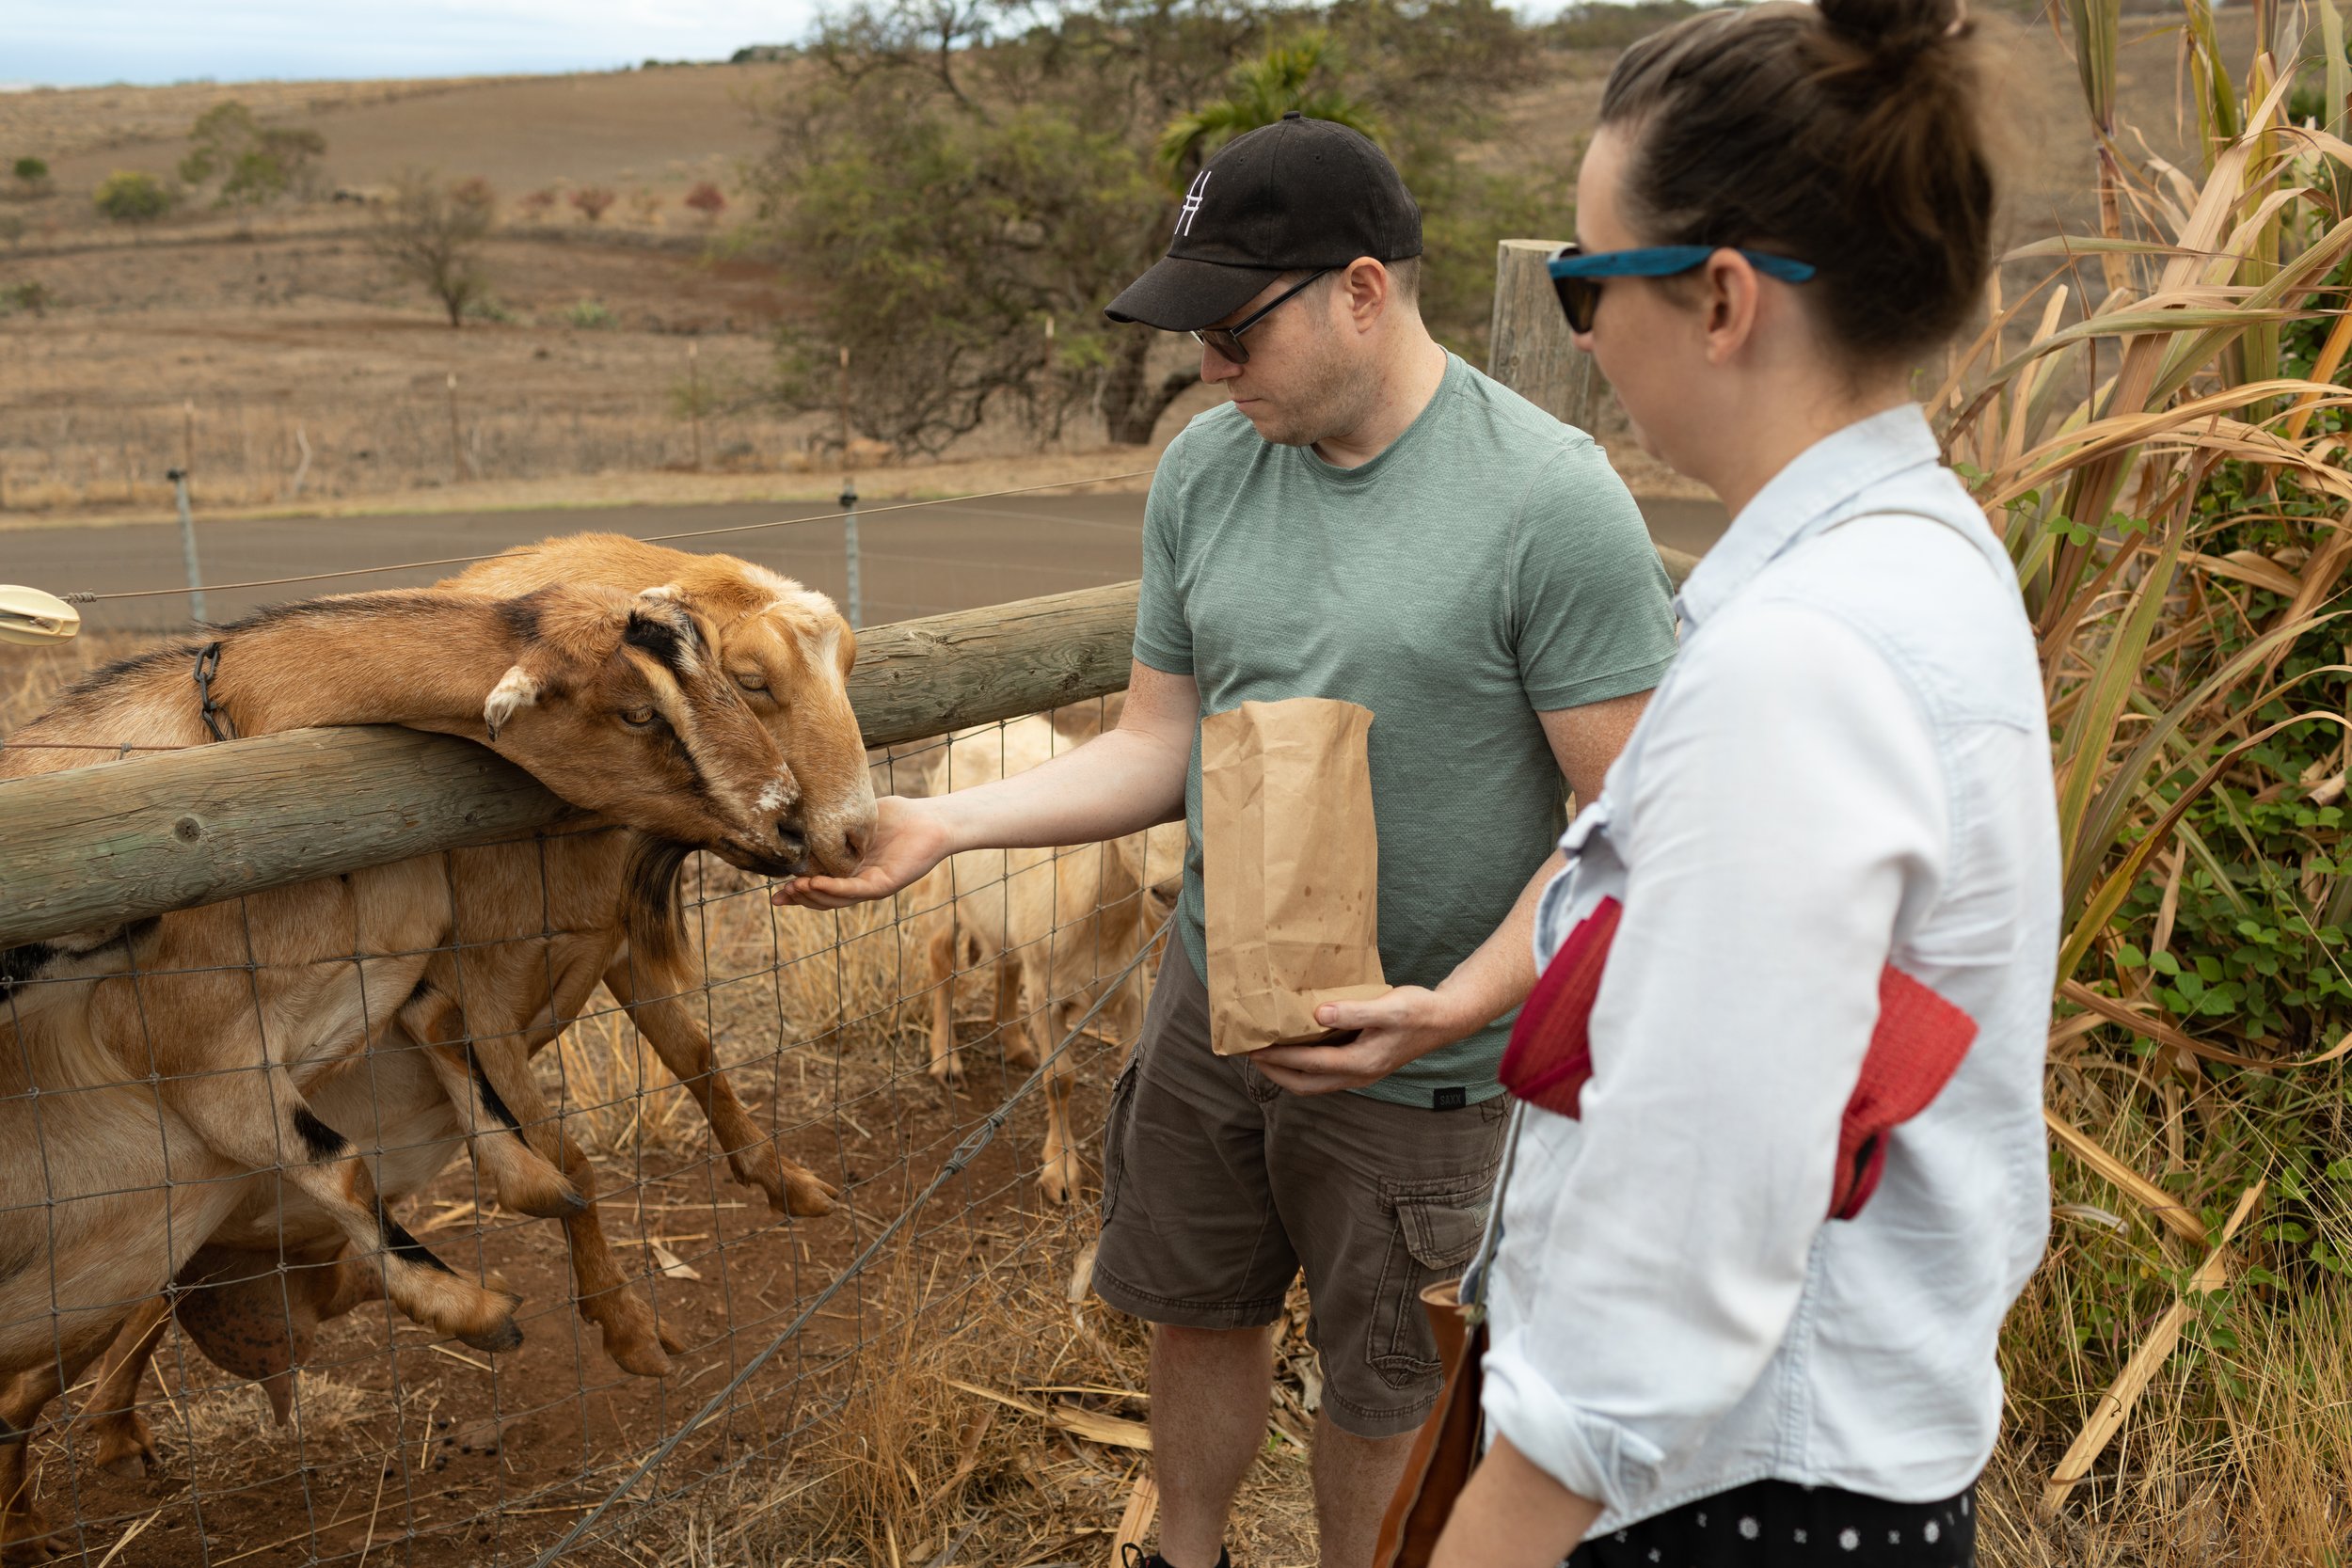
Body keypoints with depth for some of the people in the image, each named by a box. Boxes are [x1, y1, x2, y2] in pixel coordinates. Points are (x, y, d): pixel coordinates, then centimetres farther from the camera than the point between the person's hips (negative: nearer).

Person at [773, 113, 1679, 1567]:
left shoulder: (1555, 504, -21)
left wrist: (1458, 1004, -29)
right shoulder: (1205, 468, -3)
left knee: (1385, 1386, 17)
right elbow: (1159, 743, 3)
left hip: (1415, 1057, -5)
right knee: (1199, 1308, 24)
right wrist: (945, 825, -9)